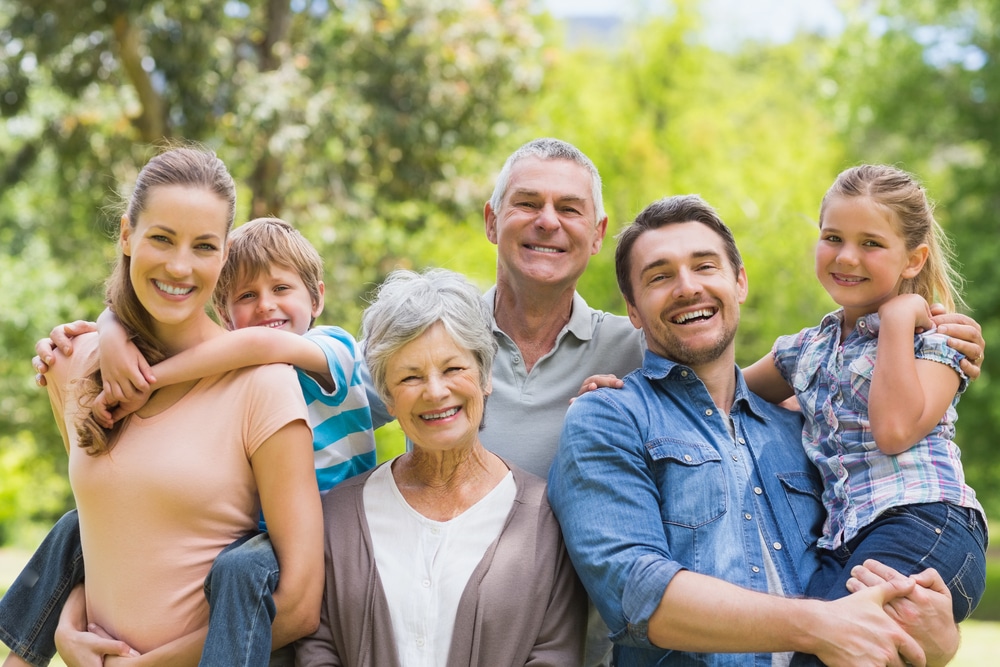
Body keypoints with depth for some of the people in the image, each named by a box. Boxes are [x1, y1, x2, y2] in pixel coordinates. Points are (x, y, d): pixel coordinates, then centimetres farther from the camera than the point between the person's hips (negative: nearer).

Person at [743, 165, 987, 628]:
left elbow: (895, 430, -14)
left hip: (921, 526, -6)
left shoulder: (933, 340, 4)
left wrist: (898, 318, -7)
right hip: (843, 545, 6)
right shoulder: (809, 349, 21)